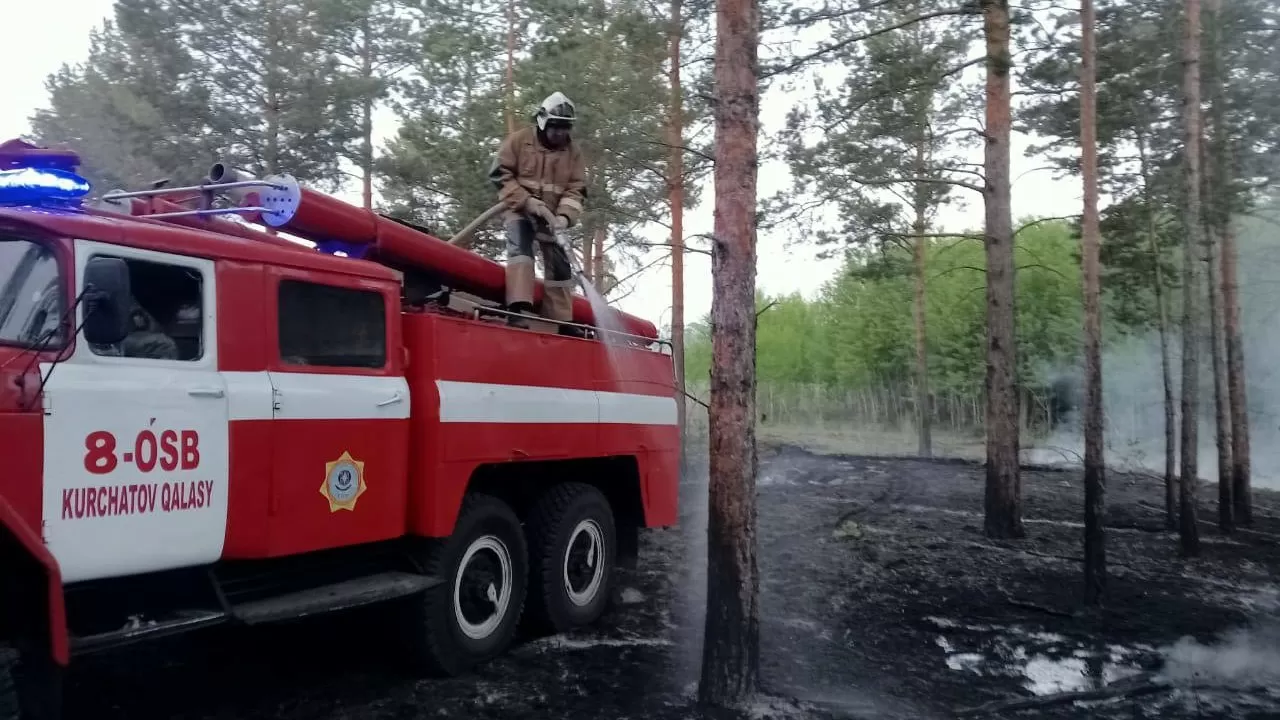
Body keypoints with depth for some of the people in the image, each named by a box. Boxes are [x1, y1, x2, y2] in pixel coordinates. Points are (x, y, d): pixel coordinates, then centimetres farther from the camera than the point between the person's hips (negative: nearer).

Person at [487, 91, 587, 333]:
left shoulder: (573, 151, 2)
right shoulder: (519, 139, -7)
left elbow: (577, 189, -1)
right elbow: (499, 174, -10)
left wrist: (564, 215, -21)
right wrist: (529, 202, -20)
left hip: (550, 216, 4)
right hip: (519, 209, -4)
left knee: (559, 265, 4)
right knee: (520, 249, -28)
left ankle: (562, 321, 13)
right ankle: (519, 309, -37)